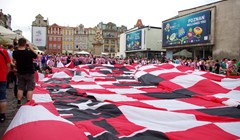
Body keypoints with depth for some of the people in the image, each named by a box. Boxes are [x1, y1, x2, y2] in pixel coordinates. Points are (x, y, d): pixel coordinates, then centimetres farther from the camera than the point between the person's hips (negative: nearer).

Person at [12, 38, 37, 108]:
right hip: (29, 73, -4)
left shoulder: (15, 52, -9)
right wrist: (31, 49, -1)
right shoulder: (29, 52, -21)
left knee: (20, 88, 15)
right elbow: (36, 56, -4)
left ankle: (19, 103, 19)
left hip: (20, 73, 4)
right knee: (30, 89, 3)